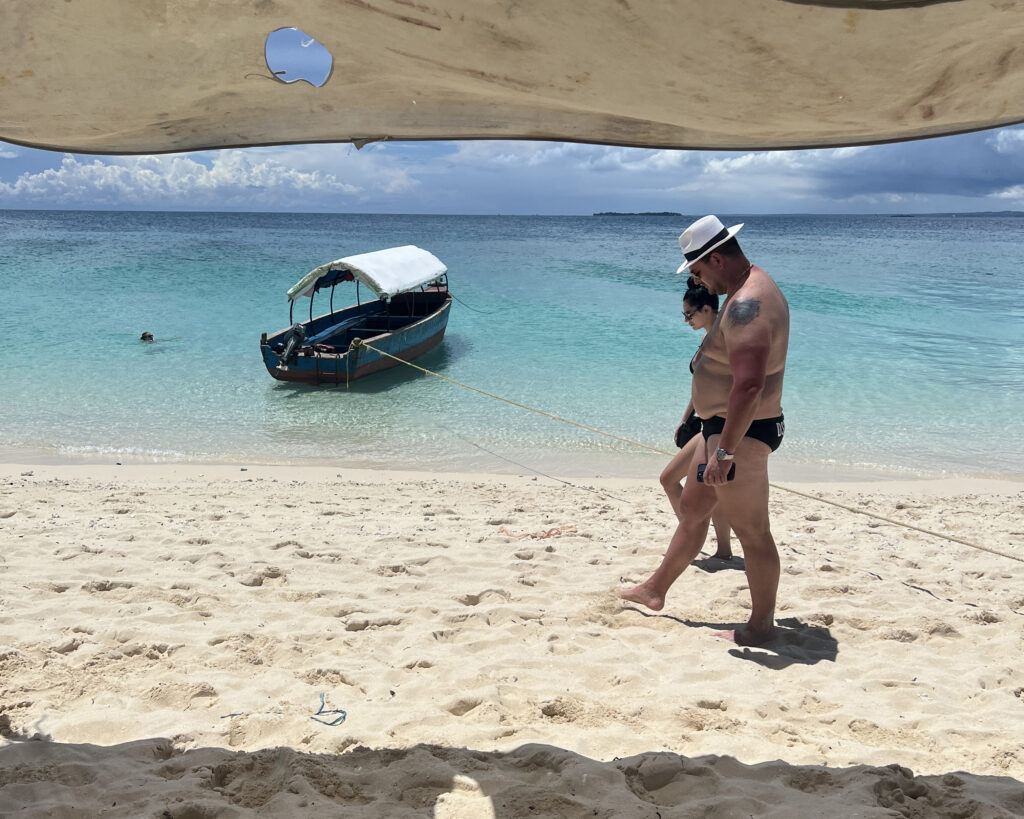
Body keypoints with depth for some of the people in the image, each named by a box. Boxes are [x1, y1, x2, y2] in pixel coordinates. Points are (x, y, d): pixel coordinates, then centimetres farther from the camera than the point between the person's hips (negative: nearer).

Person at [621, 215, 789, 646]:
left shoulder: (748, 304, -24)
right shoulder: (751, 288, 11)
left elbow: (748, 385, -32)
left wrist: (725, 451, -29)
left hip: (740, 433, -11)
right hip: (723, 426, 11)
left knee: (752, 532, 2)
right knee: (692, 509, 21)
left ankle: (761, 626, 17)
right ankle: (655, 590, 37)